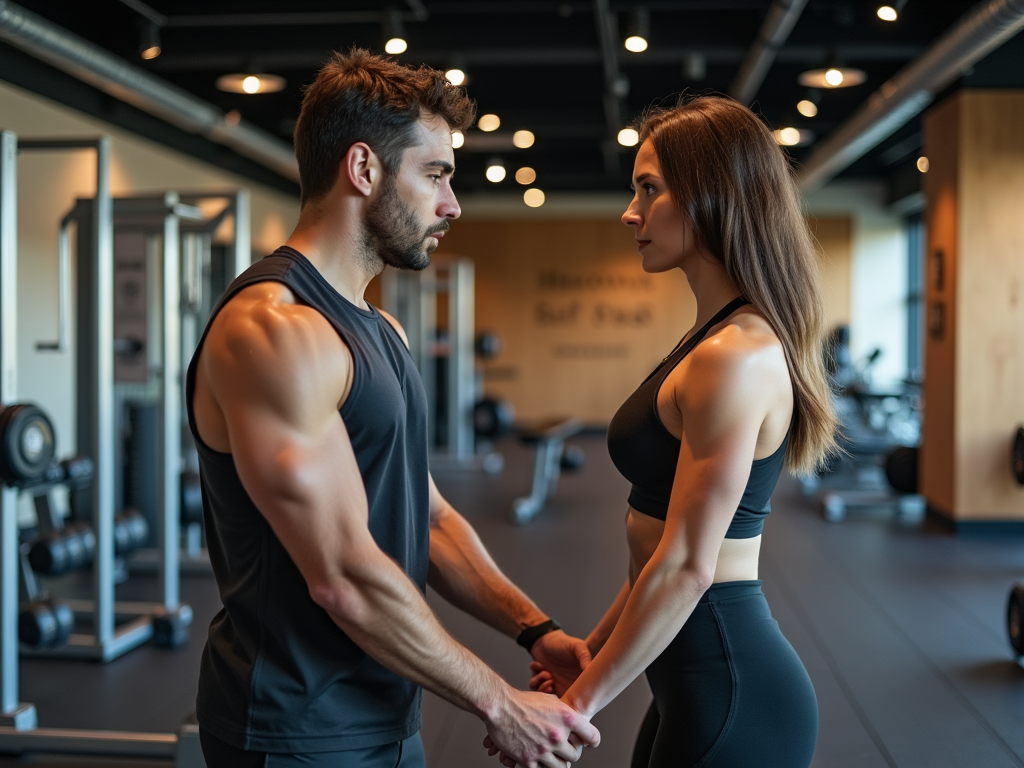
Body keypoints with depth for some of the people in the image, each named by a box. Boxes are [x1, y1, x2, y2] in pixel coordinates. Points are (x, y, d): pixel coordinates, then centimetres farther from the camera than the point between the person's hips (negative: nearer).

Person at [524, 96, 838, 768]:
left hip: (730, 694, -9)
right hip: (700, 682, 9)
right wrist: (591, 650, 16)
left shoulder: (735, 358, -21)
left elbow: (686, 567, -22)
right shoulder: (716, 339, 10)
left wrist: (579, 703, -15)